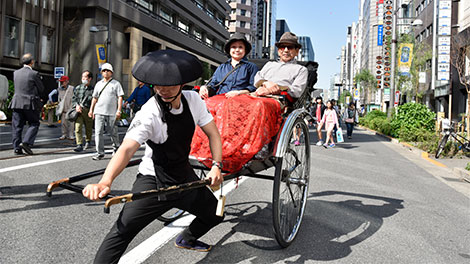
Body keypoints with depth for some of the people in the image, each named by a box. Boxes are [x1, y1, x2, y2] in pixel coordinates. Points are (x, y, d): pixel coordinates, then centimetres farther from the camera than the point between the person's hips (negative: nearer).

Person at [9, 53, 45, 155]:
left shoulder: (16, 73, 8)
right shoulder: (34, 74, -9)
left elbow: (17, 88, 16)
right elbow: (41, 89, -3)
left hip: (16, 103, 5)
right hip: (30, 104, -5)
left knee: (17, 126, 7)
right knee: (34, 124, 8)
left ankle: (17, 147, 6)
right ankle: (26, 142, -8)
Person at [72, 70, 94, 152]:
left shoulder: (92, 89, 0)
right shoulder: (78, 88, 12)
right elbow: (73, 98, 14)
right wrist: (76, 105, -4)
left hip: (88, 111, -2)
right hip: (78, 111, 2)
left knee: (88, 128, 12)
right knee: (78, 128, -11)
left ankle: (88, 141, 36)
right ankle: (79, 145, -12)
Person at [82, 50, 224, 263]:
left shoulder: (193, 100, -9)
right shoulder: (149, 114, -24)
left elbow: (213, 133, -2)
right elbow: (127, 149, -35)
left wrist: (216, 165, -17)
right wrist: (105, 182, -52)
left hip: (184, 175, 6)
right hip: (153, 179, -5)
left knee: (215, 215, 15)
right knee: (122, 231, -18)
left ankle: (186, 239, 43)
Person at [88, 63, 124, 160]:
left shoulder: (116, 84, 4)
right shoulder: (98, 84, 16)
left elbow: (120, 97, -2)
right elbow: (94, 98, 21)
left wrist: (119, 110, -11)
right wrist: (91, 110, 16)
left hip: (111, 113, -3)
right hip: (99, 112, 3)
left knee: (113, 132, 6)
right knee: (98, 132, -4)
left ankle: (116, 147, 30)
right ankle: (100, 153, 0)